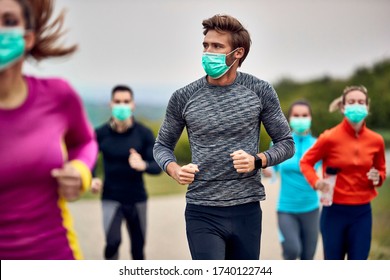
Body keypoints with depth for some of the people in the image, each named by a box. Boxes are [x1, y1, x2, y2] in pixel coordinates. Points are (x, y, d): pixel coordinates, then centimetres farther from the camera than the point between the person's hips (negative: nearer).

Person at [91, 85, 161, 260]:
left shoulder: (144, 134, -9)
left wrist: (143, 165, -33)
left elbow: (158, 166, -11)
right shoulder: (101, 133, -8)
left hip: (137, 198, 1)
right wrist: (92, 179, -17)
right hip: (111, 198, -1)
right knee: (112, 242, -21)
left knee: (138, 247, 11)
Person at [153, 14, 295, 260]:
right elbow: (163, 145, 11)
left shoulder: (260, 92, -1)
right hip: (202, 213, -1)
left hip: (247, 211, 1)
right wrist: (175, 170, -10)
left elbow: (286, 143, 6)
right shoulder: (183, 98, -1)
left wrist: (257, 161, -13)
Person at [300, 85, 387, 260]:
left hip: (362, 212, 3)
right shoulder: (330, 137, -9)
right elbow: (306, 162, 1)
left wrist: (378, 178, -7)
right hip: (335, 211, -2)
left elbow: (381, 170, 16)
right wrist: (316, 182, -17)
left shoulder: (376, 140, 0)